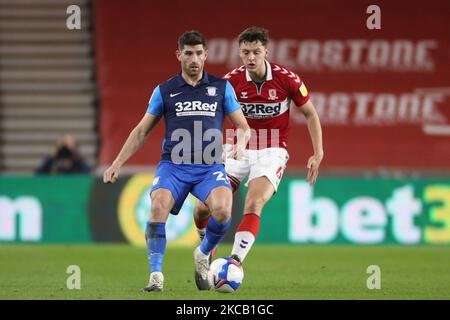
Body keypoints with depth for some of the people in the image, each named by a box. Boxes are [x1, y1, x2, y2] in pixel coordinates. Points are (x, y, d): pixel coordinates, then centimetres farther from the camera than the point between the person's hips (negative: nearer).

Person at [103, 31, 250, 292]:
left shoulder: (222, 88, 11)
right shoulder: (164, 91, 11)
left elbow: (244, 127, 14)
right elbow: (142, 131, 17)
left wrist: (241, 144, -10)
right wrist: (117, 164, 11)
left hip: (211, 166, 0)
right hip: (173, 165, 0)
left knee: (222, 210, -29)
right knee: (159, 206, -30)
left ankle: (204, 255, 3)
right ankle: (156, 276, -20)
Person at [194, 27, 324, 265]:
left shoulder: (287, 79, -12)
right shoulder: (232, 80, -8)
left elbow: (310, 114, 1)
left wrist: (318, 154, -5)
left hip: (272, 152, -2)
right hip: (239, 149, 2)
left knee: (253, 206, -26)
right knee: (204, 207, -5)